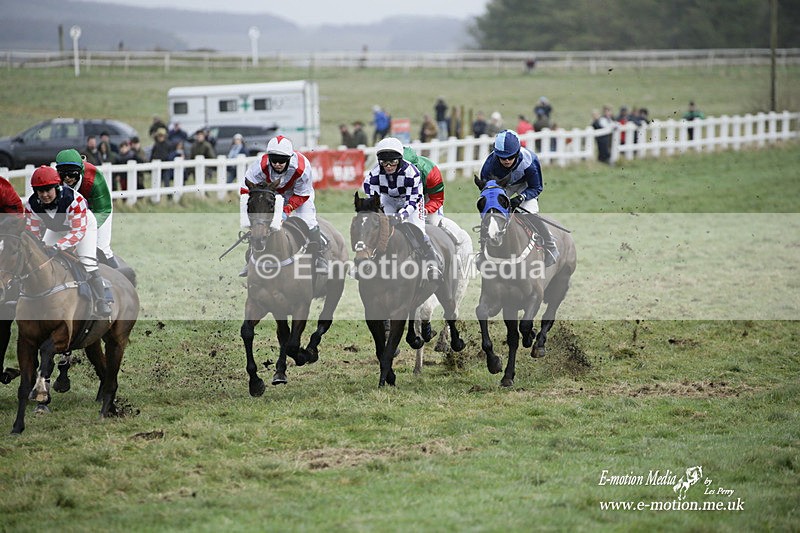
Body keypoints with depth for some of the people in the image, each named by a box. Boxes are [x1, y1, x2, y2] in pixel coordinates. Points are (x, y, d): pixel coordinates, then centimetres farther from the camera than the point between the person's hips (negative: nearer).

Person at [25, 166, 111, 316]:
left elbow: (78, 231, -42)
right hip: (56, 229, 5)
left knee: (88, 263, -22)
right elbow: (32, 232, -22)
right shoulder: (32, 204, -27)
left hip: (83, 224, -5)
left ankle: (101, 302, -13)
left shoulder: (74, 199, -42)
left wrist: (58, 247, -54)